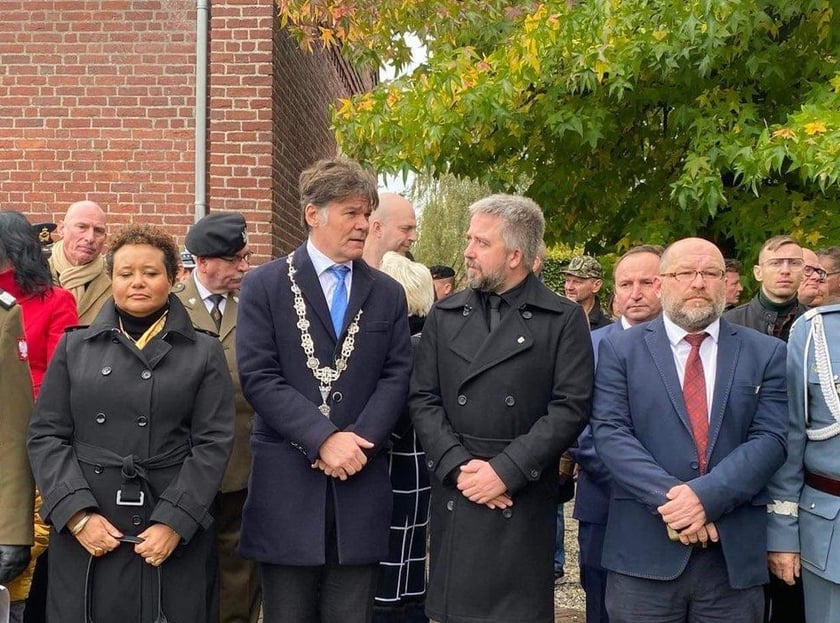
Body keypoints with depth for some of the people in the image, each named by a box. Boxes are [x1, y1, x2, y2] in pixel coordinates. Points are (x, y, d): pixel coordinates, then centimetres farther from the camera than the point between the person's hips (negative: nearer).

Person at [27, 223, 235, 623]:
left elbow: (212, 443, -2)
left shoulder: (204, 353, 5)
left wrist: (174, 522, -12)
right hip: (82, 535, 1)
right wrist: (78, 514, -8)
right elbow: (45, 436, 4)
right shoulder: (74, 347, 9)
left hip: (171, 535, -1)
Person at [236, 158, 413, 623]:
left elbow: (396, 376, 3)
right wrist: (323, 439, -17)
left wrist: (359, 439, -12)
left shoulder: (387, 293, 10)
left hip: (360, 481, 3)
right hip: (288, 482, -2)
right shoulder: (264, 285, 0)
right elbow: (258, 377, -9)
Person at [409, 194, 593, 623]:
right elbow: (423, 399, 5)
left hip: (524, 500, -3)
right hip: (454, 495, 3)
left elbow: (570, 407, -7)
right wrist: (458, 467, -9)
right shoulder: (444, 315, 10)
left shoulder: (564, 320, 0)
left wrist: (505, 471, -13)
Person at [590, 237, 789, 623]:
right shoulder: (620, 349, 4)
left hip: (735, 552, 1)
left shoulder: (766, 354, 7)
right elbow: (609, 432, -5)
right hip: (644, 548, -1)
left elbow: (770, 438, -2)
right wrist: (669, 497, -17)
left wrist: (706, 496, -16)